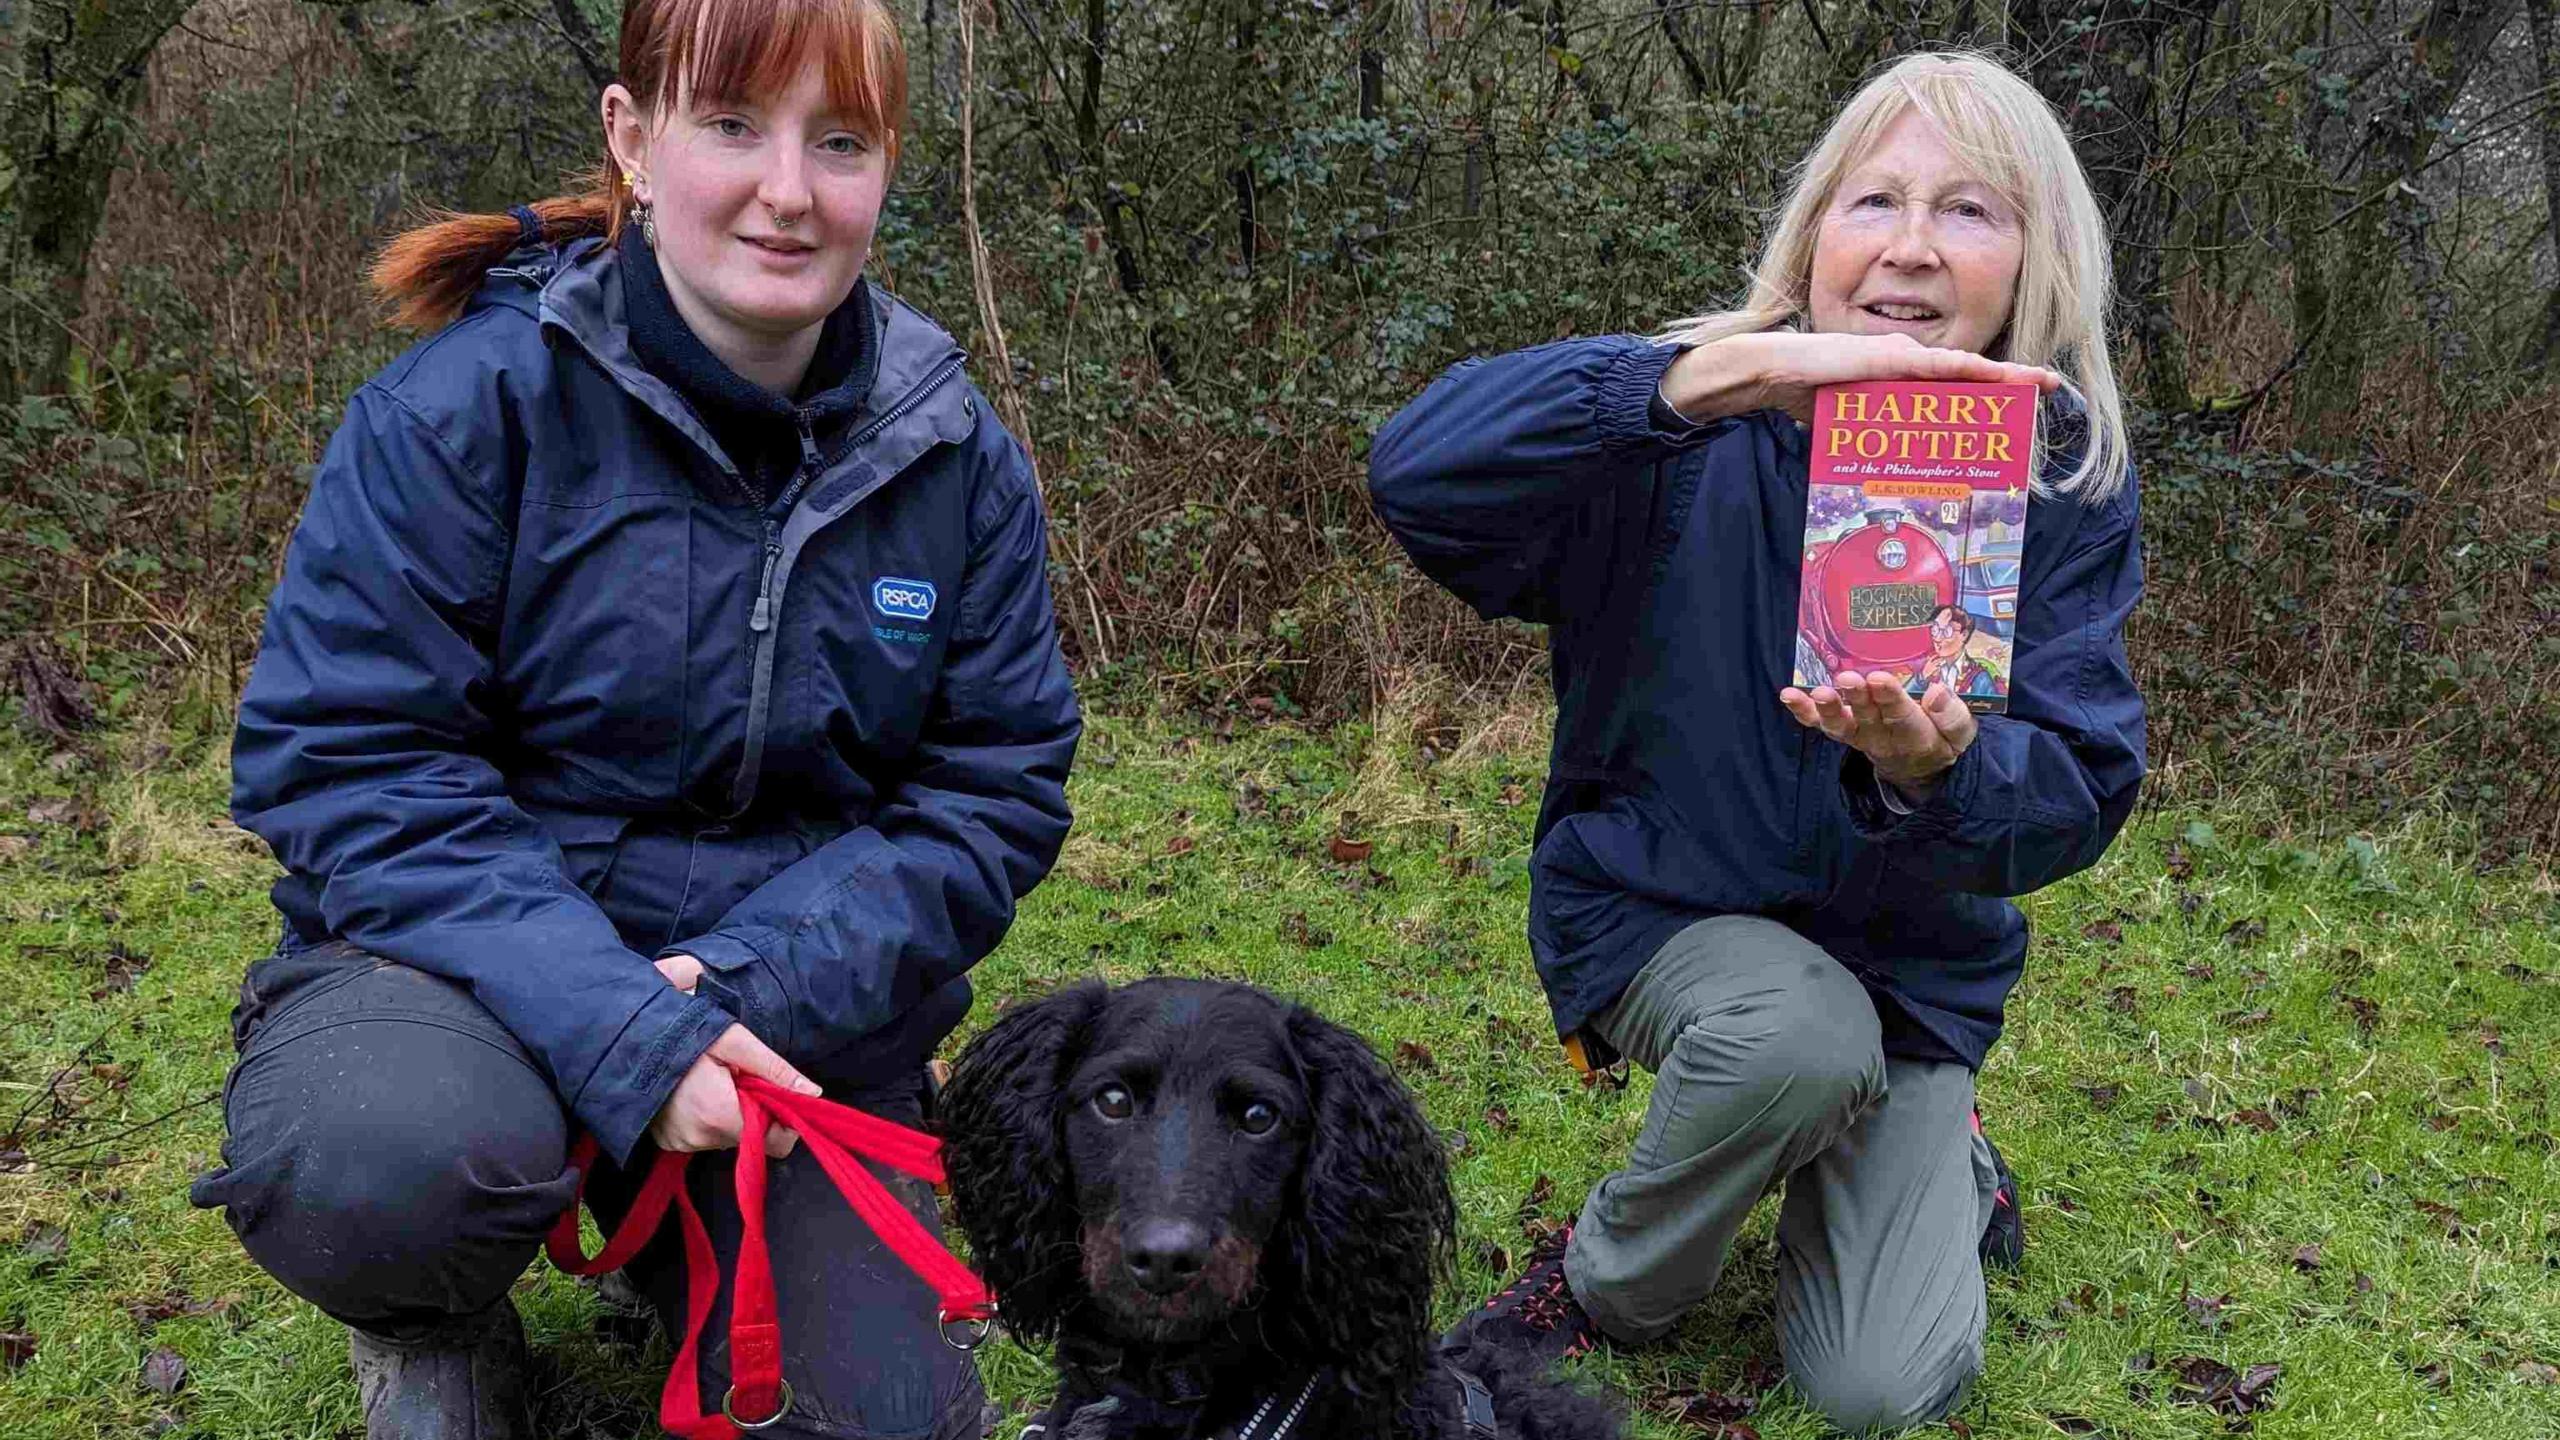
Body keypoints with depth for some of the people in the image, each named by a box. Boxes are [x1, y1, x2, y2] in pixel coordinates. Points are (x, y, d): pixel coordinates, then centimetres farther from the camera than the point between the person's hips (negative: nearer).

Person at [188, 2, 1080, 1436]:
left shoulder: (959, 456, -2)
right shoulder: (470, 399, -13)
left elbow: (997, 793, -2)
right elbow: (345, 764, -15)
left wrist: (750, 981, -19)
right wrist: (622, 1033, -27)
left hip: (797, 1003, 3)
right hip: (480, 961, -3)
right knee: (390, 1161, -36)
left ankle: (683, 1252, 24)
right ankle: (432, 1325, 3)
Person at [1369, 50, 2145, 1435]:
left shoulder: (2064, 479, -9)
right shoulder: (1702, 437, -18)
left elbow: (2080, 788, -16)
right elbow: (1419, 469, -35)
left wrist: (1934, 768, -40)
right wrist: (1728, 369, -45)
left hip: (1914, 957, 2)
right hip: (1660, 904, -2)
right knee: (1802, 1033, -37)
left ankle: (1935, 1151, 27)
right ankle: (1612, 1282, -4)